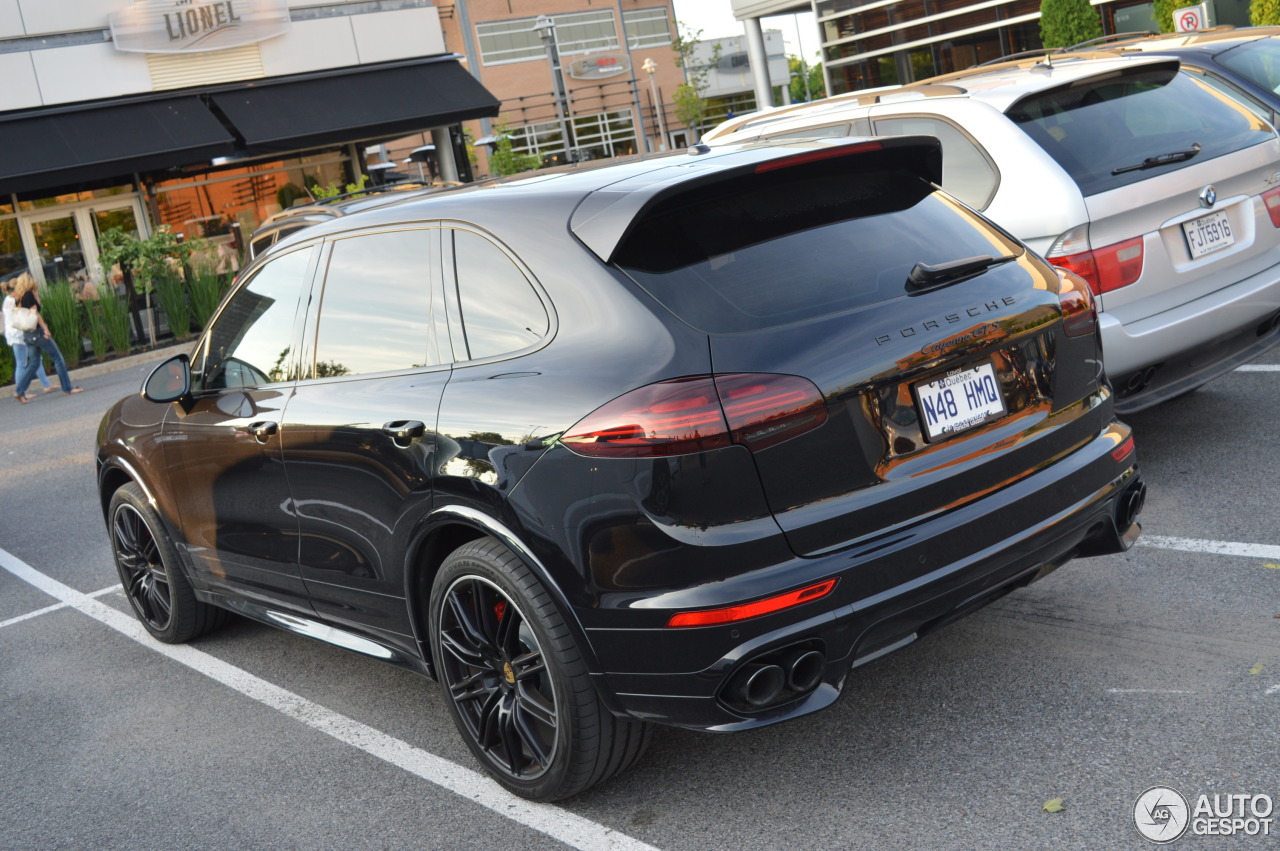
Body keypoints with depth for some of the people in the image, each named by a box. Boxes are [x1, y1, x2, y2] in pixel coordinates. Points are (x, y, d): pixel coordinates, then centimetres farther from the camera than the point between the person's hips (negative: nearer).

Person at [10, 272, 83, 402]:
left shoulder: (19, 298, 13)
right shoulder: (29, 294, -11)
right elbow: (35, 313, -16)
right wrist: (45, 328, -18)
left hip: (28, 334, 9)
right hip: (37, 331, -9)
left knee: (33, 363, 13)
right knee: (58, 358, -2)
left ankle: (20, 391, 8)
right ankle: (68, 387, -2)